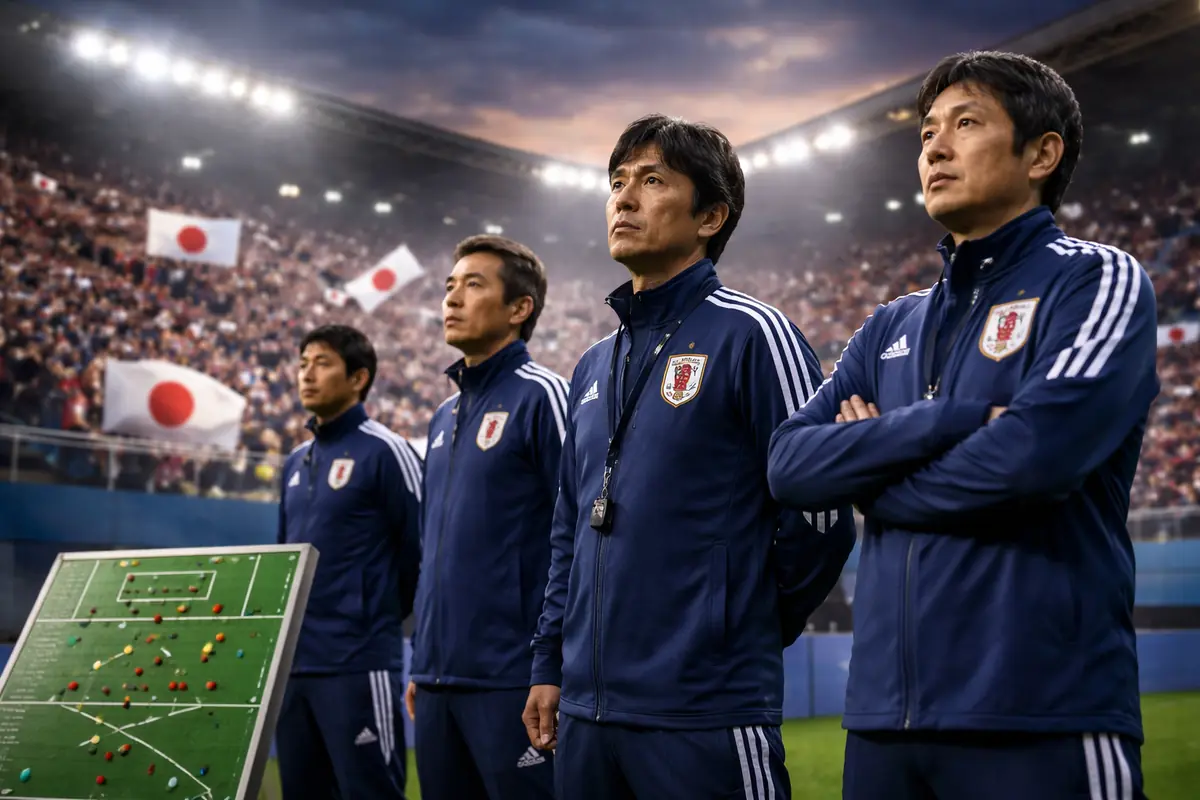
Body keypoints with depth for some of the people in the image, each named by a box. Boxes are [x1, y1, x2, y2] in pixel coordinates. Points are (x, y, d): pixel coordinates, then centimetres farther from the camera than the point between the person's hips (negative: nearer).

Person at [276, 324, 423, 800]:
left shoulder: (384, 452, -7)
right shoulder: (296, 461, 16)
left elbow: (423, 548, -8)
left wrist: (383, 615, 0)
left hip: (359, 663, -8)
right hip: (294, 663, 8)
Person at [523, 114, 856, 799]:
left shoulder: (750, 334, -8)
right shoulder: (595, 365, 14)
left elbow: (819, 517, -10)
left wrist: (748, 634, 0)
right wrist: (551, 665, 14)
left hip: (706, 716, -7)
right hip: (584, 711, 7)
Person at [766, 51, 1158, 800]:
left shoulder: (1097, 280, -1)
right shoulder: (892, 328, 16)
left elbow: (1041, 448, -18)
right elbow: (790, 464, 3)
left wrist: (870, 470, -3)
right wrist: (949, 421, -12)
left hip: (1041, 716, -5)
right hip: (884, 711, 6)